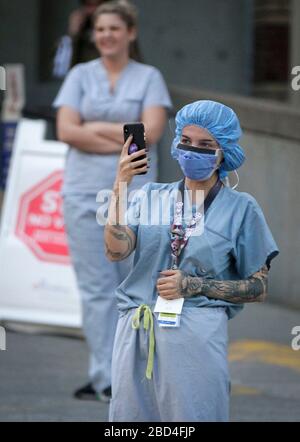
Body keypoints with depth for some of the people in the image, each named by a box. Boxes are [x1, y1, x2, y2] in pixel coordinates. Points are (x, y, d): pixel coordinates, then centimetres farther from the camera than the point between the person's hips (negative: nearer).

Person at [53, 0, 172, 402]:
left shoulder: (149, 77, 5)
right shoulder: (80, 75, 8)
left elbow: (152, 131, -9)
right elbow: (66, 131, -4)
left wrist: (95, 128, -7)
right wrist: (123, 139, -9)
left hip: (134, 192, 0)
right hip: (85, 192, 1)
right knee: (96, 286, -4)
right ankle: (105, 377, -2)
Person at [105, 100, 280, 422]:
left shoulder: (240, 208, 3)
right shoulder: (151, 196, 9)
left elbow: (258, 289, 2)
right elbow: (116, 250, -5)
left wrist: (193, 285, -9)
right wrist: (121, 186, -13)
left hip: (196, 334, -3)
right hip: (136, 332, 3)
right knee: (130, 417, 8)